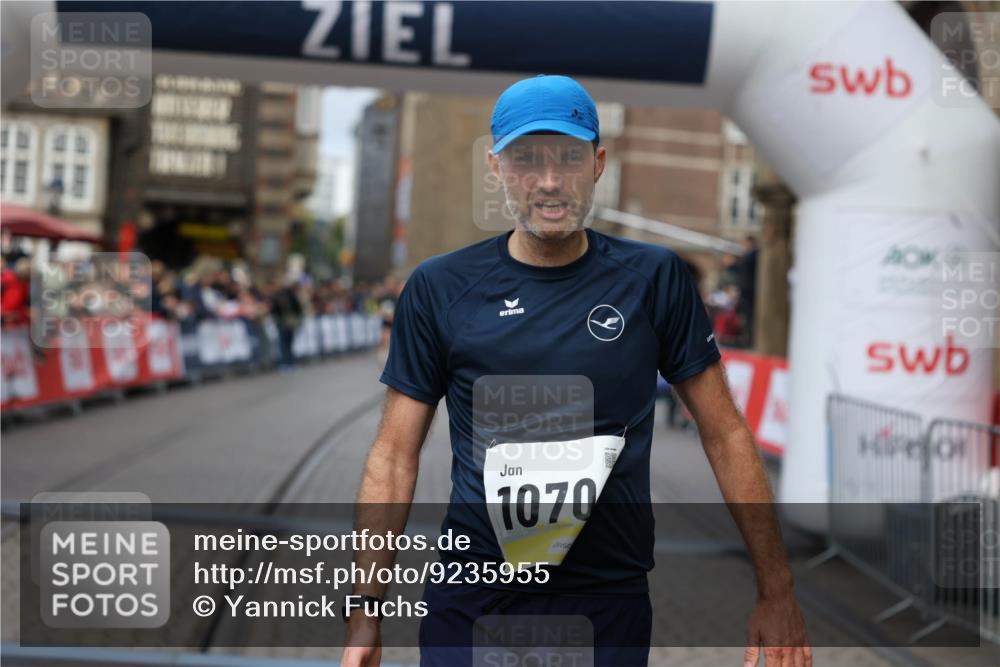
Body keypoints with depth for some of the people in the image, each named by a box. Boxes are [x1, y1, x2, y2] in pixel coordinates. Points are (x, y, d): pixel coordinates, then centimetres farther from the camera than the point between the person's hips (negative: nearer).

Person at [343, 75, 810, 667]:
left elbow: (725, 434, 3)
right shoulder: (440, 288, -1)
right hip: (469, 602, 0)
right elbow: (396, 454, 2)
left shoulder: (655, 279, -1)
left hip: (610, 603, 0)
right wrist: (367, 612, -3)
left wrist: (777, 593, 0)